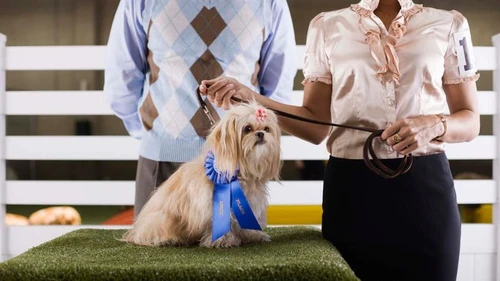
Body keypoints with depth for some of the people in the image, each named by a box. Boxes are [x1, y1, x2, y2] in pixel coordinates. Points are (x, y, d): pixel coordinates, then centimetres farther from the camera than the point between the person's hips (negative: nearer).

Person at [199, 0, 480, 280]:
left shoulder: (448, 24, 6)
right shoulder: (327, 26, 7)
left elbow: (470, 121, 6)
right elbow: (317, 125, 4)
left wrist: (435, 126, -15)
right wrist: (249, 99, -8)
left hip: (424, 186, 0)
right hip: (351, 187, 0)